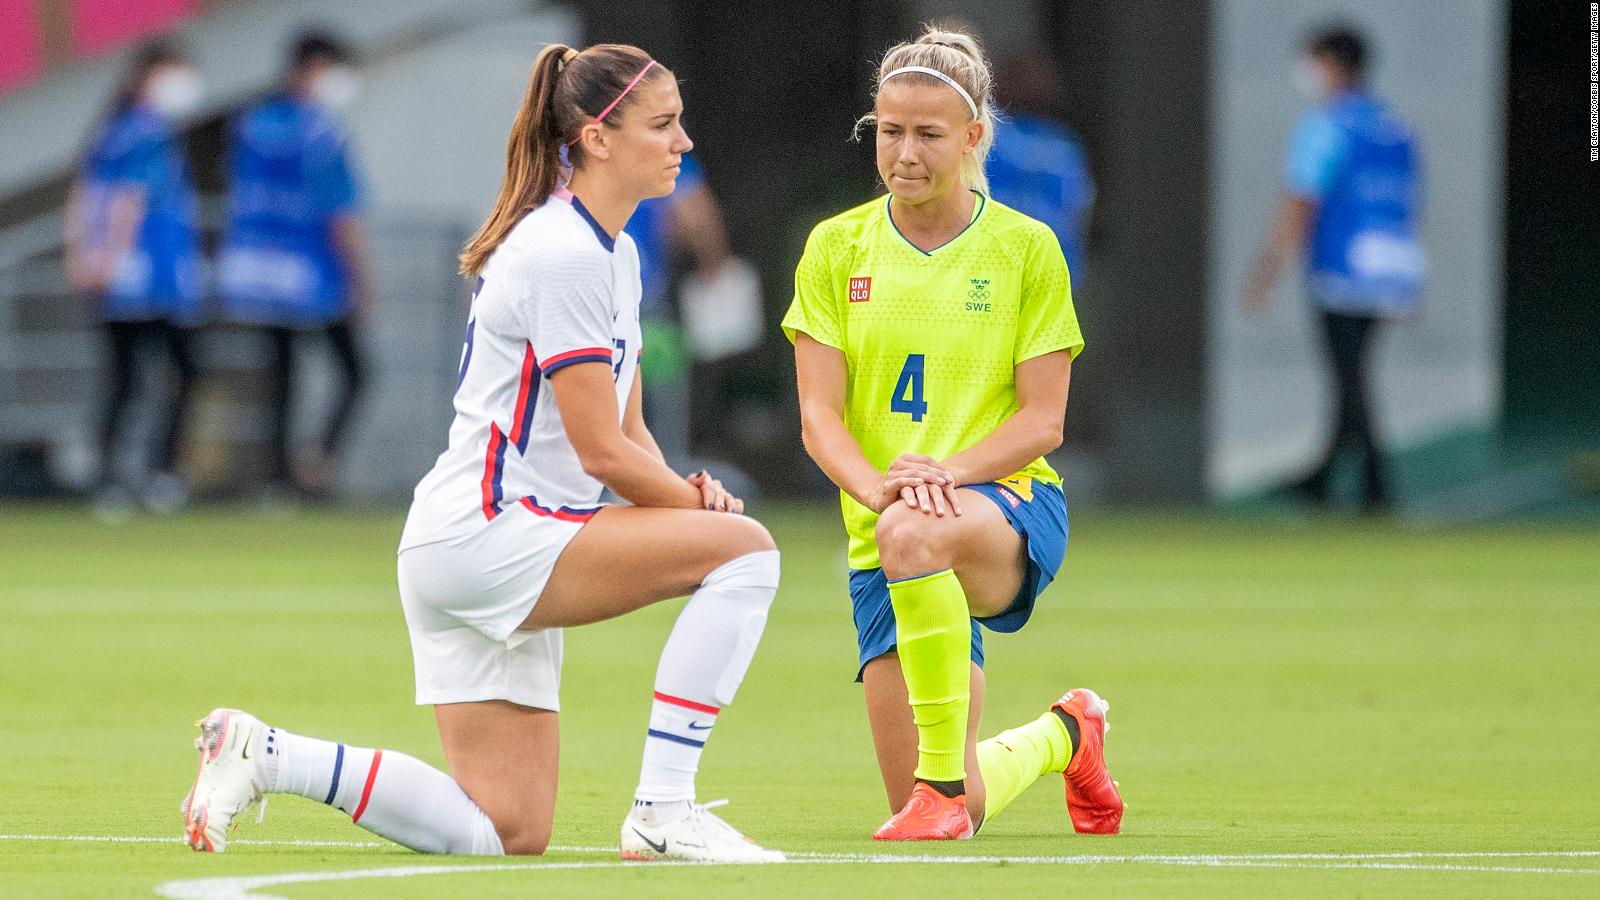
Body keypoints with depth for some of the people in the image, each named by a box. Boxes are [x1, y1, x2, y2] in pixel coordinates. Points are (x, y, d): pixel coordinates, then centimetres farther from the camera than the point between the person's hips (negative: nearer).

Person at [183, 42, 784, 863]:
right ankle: (662, 810, -18)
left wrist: (688, 494, -3)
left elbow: (626, 431, 17)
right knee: (743, 548, -20)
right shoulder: (566, 256, -15)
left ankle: (259, 754, 10)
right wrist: (701, 509, -4)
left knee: (507, 833, 7)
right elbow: (601, 451, -17)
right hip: (486, 538, -10)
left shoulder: (612, 253, 16)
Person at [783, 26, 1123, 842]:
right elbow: (820, 417, -1)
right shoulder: (836, 247, 5)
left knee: (913, 533, -43)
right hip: (881, 537, 3)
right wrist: (874, 484, -23)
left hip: (1010, 503, -3)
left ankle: (945, 778, -30)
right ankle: (1063, 734, 36)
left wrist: (946, 473, -23)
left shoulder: (1026, 248, 0)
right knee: (939, 815, -1)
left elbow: (1042, 419, -4)